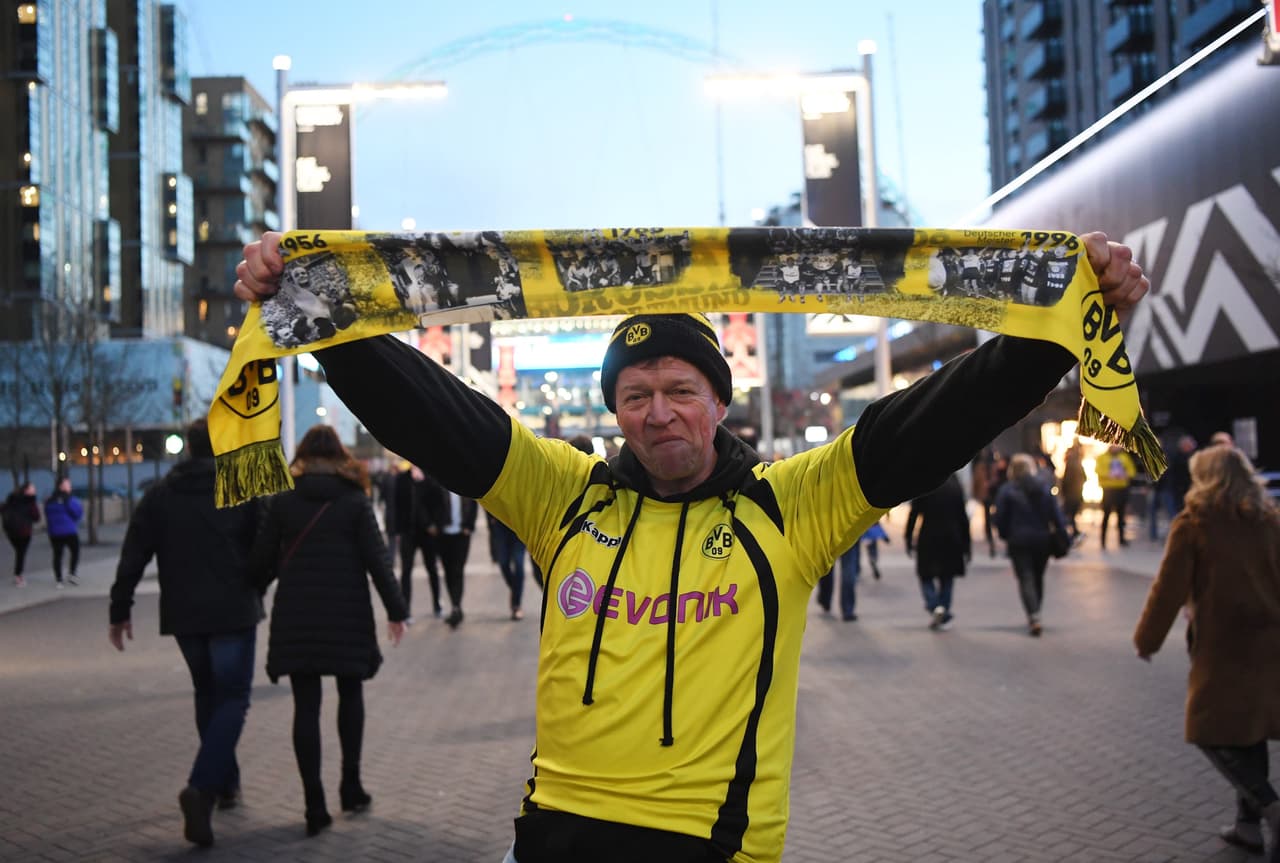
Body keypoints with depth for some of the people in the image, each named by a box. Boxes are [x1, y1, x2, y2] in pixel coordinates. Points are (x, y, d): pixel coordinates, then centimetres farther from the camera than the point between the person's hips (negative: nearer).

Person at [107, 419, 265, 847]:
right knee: (232, 698, 0)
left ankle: (226, 782, 25)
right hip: (234, 612, -3)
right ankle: (202, 787, -18)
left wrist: (120, 610, 7)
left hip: (183, 615, 3)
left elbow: (132, 557, 1)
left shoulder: (160, 494, 3)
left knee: (208, 693, 20)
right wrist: (255, 591, 14)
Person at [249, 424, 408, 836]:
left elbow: (262, 560, 2)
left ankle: (315, 803, -1)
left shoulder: (283, 502, 1)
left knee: (306, 705, 3)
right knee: (350, 694, 18)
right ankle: (351, 784, 18)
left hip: (296, 617, 1)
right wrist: (395, 609, 0)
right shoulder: (355, 501, -2)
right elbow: (376, 559, -5)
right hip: (346, 615, -1)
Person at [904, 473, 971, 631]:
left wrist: (909, 538, 1)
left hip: (929, 538, -3)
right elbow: (963, 516, 4)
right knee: (947, 577, 13)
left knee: (926, 576, 8)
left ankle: (934, 606, -16)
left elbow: (914, 513, -7)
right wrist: (966, 542, 9)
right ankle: (944, 617, 11)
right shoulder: (956, 486, 2)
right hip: (951, 540, 3)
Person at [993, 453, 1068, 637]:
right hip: (1042, 540, 4)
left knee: (1026, 579, -5)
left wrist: (1005, 536, 11)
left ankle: (1034, 616, -22)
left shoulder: (1006, 490, -5)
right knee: (1038, 578, 17)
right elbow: (1056, 514, 2)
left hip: (1019, 541, -4)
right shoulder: (1044, 489, 5)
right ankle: (1034, 615, 25)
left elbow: (1000, 518, -5)